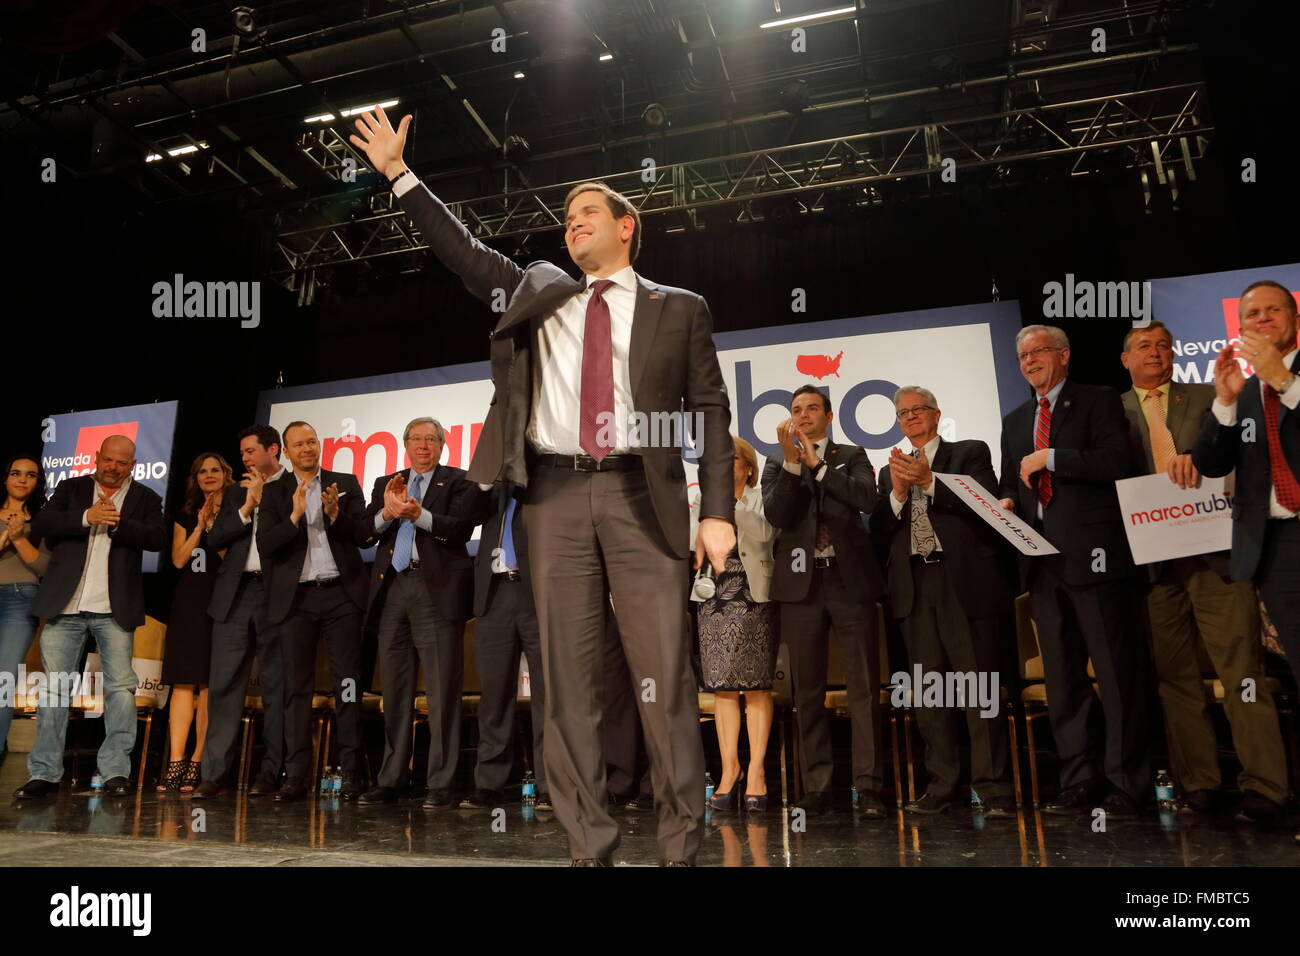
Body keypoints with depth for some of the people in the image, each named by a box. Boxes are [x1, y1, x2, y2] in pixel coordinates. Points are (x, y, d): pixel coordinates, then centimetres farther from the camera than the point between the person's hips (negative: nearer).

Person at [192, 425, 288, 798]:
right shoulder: (236, 492, 19)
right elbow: (214, 539, 9)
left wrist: (262, 499, -4)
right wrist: (247, 507, -2)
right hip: (235, 593, 4)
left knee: (276, 686, 2)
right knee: (224, 683, 1)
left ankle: (271, 771, 9)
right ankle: (214, 773, 4)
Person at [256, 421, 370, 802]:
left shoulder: (346, 484, 9)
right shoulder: (274, 492, 9)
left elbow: (365, 536, 2)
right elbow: (265, 545, -2)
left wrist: (336, 514, -14)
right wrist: (294, 516, -16)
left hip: (341, 594, 0)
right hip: (296, 598, 1)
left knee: (348, 683, 0)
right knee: (297, 687, 2)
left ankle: (351, 771, 5)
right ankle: (295, 776, 7)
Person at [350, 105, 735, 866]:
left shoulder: (678, 310, 11)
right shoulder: (536, 291, 20)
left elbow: (711, 413, 5)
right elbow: (462, 250, 19)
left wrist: (718, 511, -4)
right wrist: (399, 174, 13)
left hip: (641, 497, -2)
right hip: (557, 494, 3)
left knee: (666, 675, -4)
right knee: (569, 677, 2)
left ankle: (683, 846, 9)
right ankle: (590, 847, 12)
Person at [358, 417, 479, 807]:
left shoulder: (458, 482, 6)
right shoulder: (387, 484, 19)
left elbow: (461, 529, -9)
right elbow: (364, 531, 7)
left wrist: (419, 514, -22)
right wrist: (387, 513, -13)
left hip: (436, 591, -5)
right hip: (392, 589, 5)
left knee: (442, 690, -5)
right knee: (395, 690, 10)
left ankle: (441, 785, 0)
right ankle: (391, 779, 19)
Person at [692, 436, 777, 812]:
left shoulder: (761, 499, 5)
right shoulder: (702, 502, 15)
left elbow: (763, 535, -8)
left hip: (755, 600, -3)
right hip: (715, 600, 3)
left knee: (757, 686, -3)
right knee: (722, 687, 1)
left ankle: (756, 770, 3)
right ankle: (729, 769, 7)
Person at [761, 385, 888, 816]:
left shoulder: (852, 456, 13)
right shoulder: (777, 464, 14)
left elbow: (867, 499, -7)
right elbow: (775, 513, -4)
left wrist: (816, 463, -7)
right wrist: (792, 461, -11)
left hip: (850, 580, -1)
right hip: (801, 584, 1)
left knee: (864, 686, -3)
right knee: (807, 690, 4)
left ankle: (868, 785, 2)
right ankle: (816, 786, 11)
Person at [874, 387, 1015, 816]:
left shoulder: (971, 453, 10)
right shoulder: (891, 471, 20)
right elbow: (880, 529, 10)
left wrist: (930, 482, -11)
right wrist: (898, 493, -7)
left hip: (964, 582, -4)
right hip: (914, 588, 4)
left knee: (979, 687, -5)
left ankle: (992, 787, 1)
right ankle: (943, 784, 12)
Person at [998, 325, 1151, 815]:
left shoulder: (1099, 401, 4)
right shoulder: (1014, 421, 21)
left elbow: (1118, 462, -12)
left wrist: (1051, 457, -12)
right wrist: (1008, 502, 3)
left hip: (1094, 553, -6)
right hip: (1042, 559, 6)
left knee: (1117, 672, -1)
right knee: (1062, 678, 9)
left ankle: (1126, 783, 8)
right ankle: (1079, 781, 16)